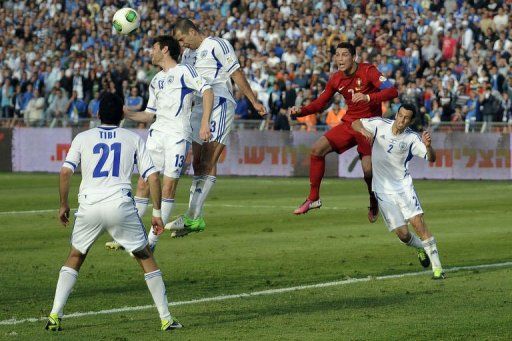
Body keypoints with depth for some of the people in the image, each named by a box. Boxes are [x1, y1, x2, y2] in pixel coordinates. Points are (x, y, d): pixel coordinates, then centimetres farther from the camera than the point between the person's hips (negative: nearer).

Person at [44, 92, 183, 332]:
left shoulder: (83, 138, 12)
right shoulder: (133, 139, 12)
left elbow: (65, 171, 1)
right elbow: (153, 176, 5)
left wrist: (63, 205, 11)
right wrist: (157, 212, 10)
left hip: (89, 207, 1)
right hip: (121, 205, -1)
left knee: (75, 257, 18)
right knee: (145, 257, 13)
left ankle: (54, 316, 5)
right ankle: (166, 319, 9)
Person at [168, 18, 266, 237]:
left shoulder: (217, 45, -5)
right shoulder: (188, 53, 19)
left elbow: (237, 74, -7)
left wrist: (254, 102, -7)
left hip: (220, 106, -9)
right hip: (198, 109, 9)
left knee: (208, 163, -13)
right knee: (198, 163, 4)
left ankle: (192, 218, -21)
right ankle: (196, 219, 5)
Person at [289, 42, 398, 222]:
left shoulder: (368, 71, -15)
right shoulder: (336, 79, 2)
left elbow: (392, 91, -24)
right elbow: (320, 103, 9)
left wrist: (368, 97, -38)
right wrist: (300, 111, -10)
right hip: (349, 123, 5)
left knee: (368, 171, -14)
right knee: (318, 149, -11)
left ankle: (374, 204, 19)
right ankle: (313, 198, 0)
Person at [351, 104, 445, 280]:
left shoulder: (412, 138, -11)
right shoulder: (380, 124, -7)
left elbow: (431, 158, -17)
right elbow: (355, 123, 1)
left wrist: (428, 146, -40)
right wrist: (363, 130, -22)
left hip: (404, 186, -1)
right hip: (383, 189, 1)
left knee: (418, 221, -17)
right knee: (402, 234, -4)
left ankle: (437, 268, -11)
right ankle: (421, 248, 30)